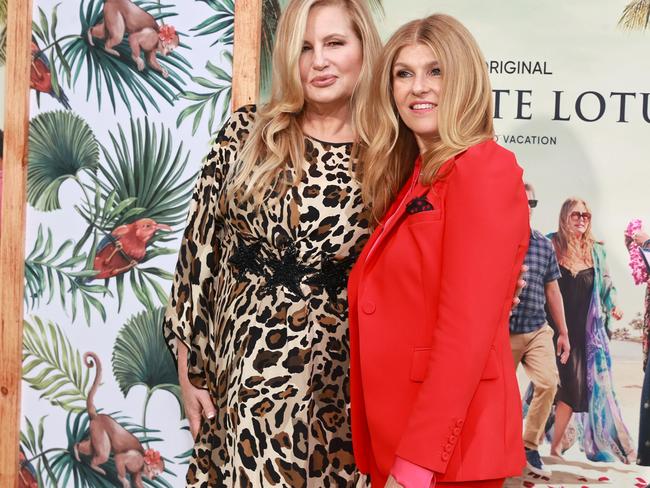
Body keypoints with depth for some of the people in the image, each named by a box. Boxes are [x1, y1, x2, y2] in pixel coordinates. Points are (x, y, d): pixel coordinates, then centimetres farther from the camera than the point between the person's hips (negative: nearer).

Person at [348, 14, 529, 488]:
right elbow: (392, 313, 11)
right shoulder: (412, 178, 12)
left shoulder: (482, 170, -14)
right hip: (394, 438, 8)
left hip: (445, 448, -8)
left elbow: (466, 330, -21)